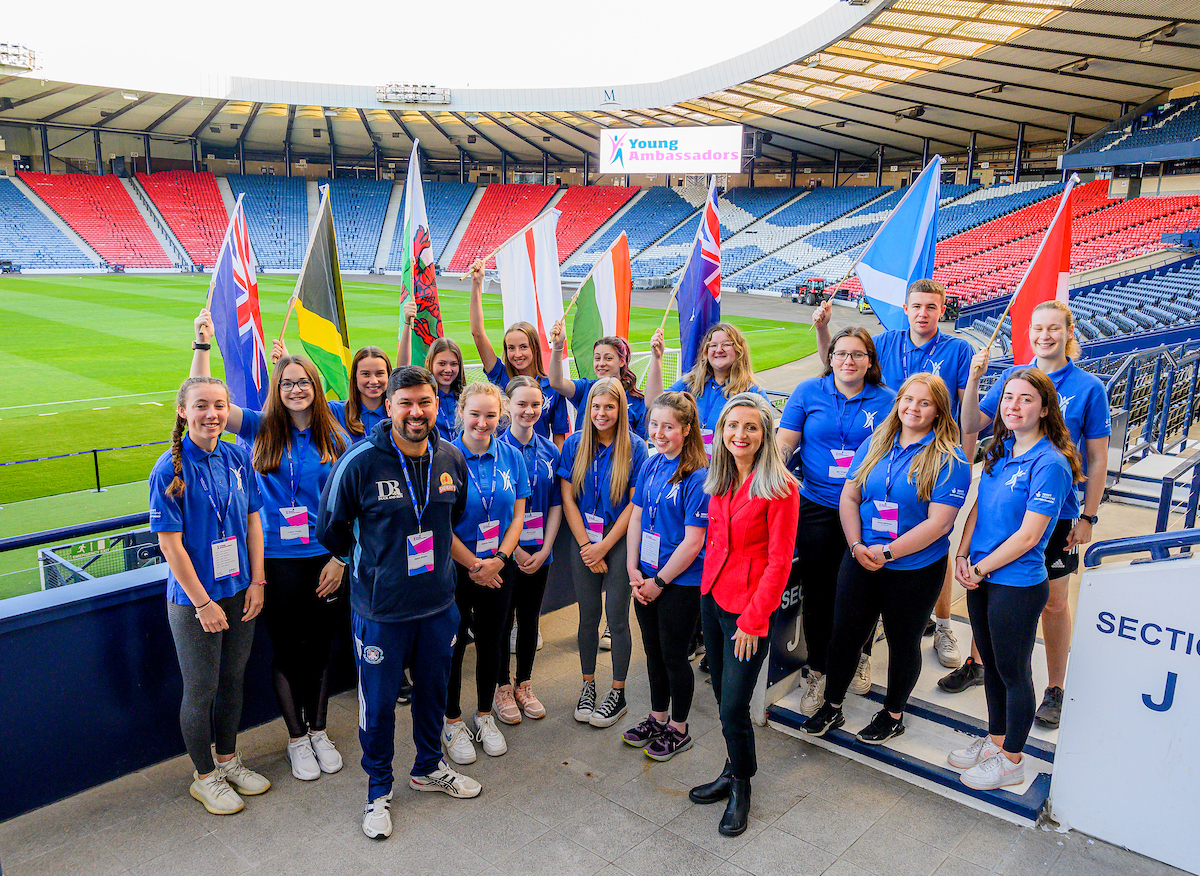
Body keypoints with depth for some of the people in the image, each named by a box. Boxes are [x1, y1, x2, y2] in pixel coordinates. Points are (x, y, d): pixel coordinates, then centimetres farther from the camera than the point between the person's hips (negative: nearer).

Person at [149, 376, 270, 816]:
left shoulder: (237, 457, -1)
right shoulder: (170, 469, -15)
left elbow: (253, 520, 5)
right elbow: (170, 543, -14)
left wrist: (257, 582, 1)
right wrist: (203, 602, -14)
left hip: (240, 592, 5)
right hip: (194, 599, -5)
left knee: (233, 680, 17)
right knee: (201, 689, 8)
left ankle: (228, 759, 37)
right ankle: (204, 776, 28)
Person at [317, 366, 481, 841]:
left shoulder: (452, 458, -4)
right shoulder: (360, 462, -17)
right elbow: (330, 528, -3)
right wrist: (365, 564, 8)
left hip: (438, 601, 4)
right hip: (380, 608, -4)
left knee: (433, 690, 20)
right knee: (379, 702, 10)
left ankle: (428, 768, 45)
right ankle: (379, 788, 34)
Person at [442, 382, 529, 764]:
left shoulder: (511, 456, 0)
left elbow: (518, 515, 2)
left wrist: (498, 559, -10)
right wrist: (473, 565, -12)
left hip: (500, 566, 3)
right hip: (454, 568, -3)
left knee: (491, 641, 14)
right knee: (453, 643, 8)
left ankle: (485, 715, 33)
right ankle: (453, 722, 27)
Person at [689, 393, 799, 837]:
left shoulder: (779, 487, -15)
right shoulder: (720, 481, 6)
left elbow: (779, 562, -15)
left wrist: (753, 620, -14)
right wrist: (708, 583, 11)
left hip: (749, 606, -6)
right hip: (713, 596, 6)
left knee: (734, 705, -1)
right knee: (722, 696, 15)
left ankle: (741, 787, 23)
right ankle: (733, 772, 34)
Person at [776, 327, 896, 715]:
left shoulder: (885, 399, 3)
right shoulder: (808, 391, 4)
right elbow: (785, 441, 1)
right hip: (816, 506, 0)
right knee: (818, 590, 5)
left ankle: (860, 657, 39)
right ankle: (818, 673, 23)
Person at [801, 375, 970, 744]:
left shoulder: (949, 459, -11)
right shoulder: (874, 444, 4)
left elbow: (939, 522, -17)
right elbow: (849, 496, 4)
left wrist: (887, 552, -20)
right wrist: (857, 546, -10)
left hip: (915, 569, -4)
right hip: (861, 561, 4)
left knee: (903, 642, 14)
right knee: (844, 634, 11)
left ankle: (893, 714, 36)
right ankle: (832, 707, 31)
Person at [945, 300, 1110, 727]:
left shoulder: (1088, 387, -5)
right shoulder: (1013, 376, 3)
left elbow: (1097, 459, -3)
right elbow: (973, 423, -3)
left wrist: (1088, 517, -5)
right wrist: (973, 379, -16)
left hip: (1055, 511, -3)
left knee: (1053, 602, 8)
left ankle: (1055, 689, 25)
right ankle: (978, 663, 34)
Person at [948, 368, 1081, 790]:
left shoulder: (1050, 463, -18)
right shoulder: (1001, 450, 5)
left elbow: (1028, 536, -19)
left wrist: (980, 568, -12)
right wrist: (963, 556, -1)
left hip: (1018, 585, -7)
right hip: (982, 578, 7)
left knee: (1013, 672, 8)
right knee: (991, 664, 20)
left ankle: (1011, 761, 26)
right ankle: (995, 739, 39)